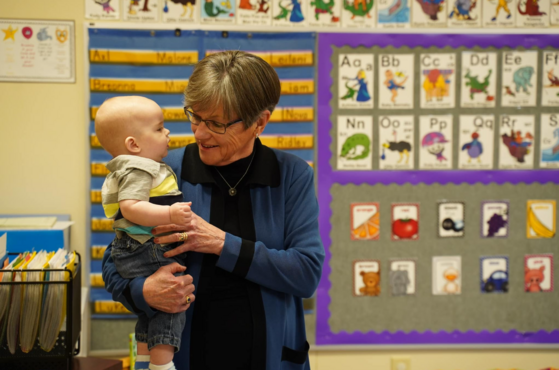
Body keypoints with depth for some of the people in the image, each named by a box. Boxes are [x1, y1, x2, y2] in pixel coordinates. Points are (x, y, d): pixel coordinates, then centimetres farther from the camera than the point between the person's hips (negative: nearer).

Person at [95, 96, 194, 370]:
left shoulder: (145, 168, 16)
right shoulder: (136, 170, -19)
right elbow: (130, 207, -32)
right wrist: (169, 214, -39)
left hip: (141, 252, 11)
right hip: (148, 254, -11)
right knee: (170, 305, -9)